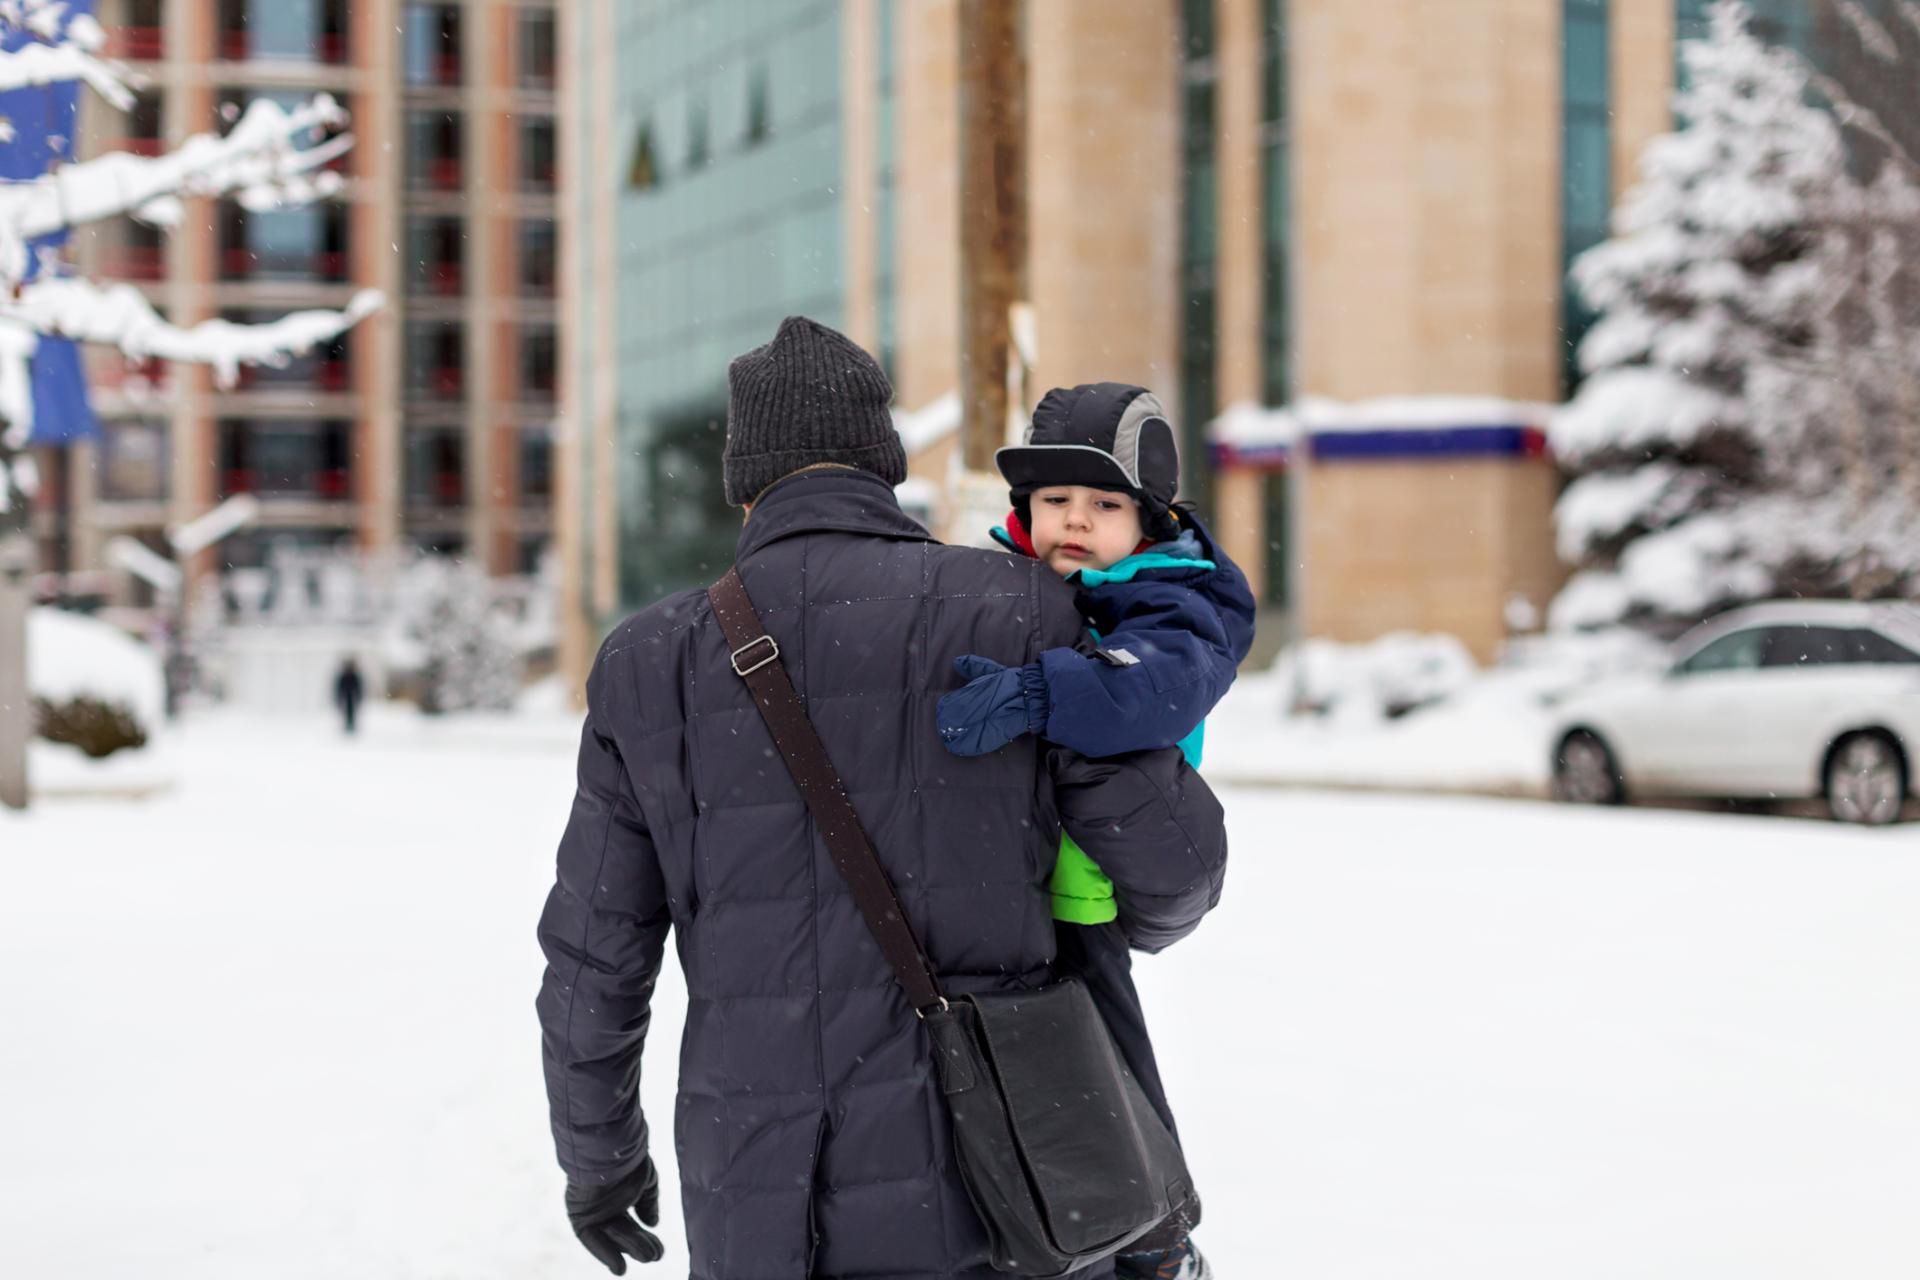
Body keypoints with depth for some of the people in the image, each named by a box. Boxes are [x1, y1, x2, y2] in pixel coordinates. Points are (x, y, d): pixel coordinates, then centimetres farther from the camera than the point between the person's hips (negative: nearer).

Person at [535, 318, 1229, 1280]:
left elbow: (594, 960, 7)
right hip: (984, 1201, -2)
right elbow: (1174, 858, 0)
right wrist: (1138, 922, 24)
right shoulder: (1019, 615, -3)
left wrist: (596, 1155, 22)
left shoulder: (651, 660, 3)